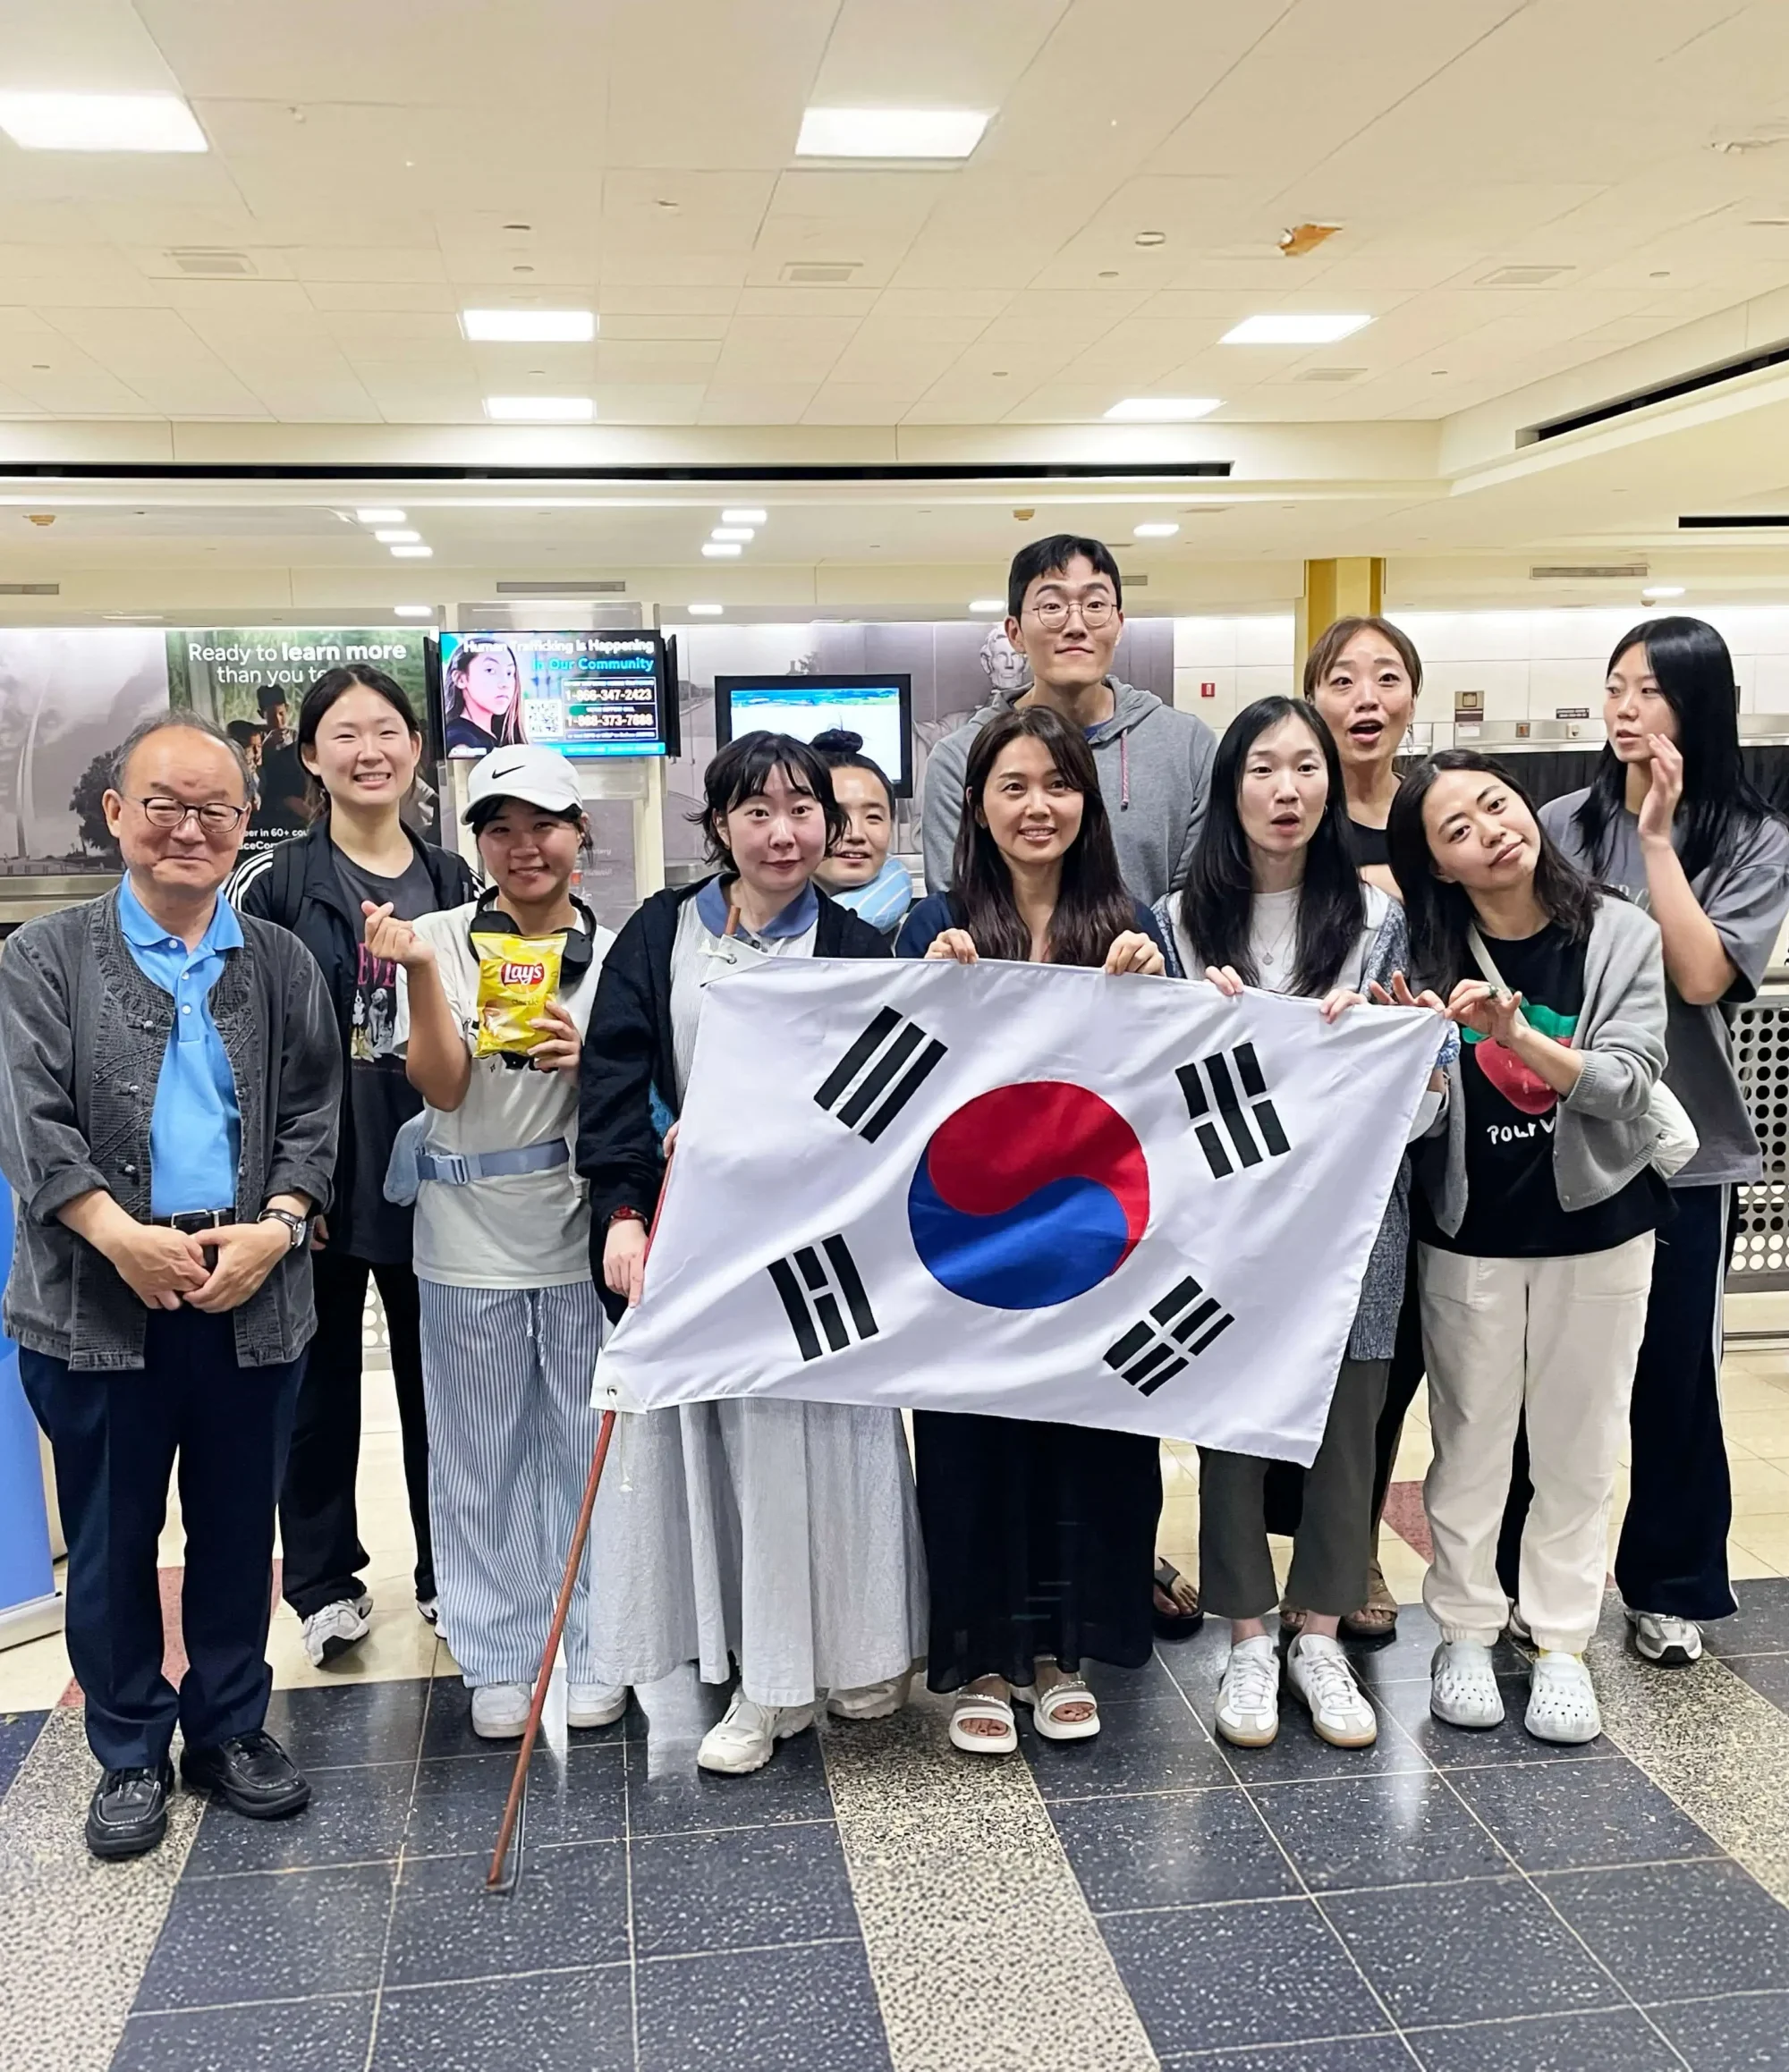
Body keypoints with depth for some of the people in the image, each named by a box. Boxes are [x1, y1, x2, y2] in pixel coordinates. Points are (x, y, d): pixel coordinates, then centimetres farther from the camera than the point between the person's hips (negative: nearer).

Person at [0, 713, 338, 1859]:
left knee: (238, 1527, 12)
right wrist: (123, 1237, -19)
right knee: (112, 1537, 10)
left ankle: (231, 1727, 30)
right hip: (98, 1301, -1)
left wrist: (274, 1228, -11)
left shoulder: (282, 965, 8)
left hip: (253, 1294, 2)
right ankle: (130, 1754, 27)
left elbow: (314, 1118, 5)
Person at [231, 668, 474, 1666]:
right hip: (318, 1178, -2)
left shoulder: (453, 882, 6)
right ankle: (326, 1582, 26)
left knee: (440, 1377, 12)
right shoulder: (275, 882, -4)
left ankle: (449, 1569, 28)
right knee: (321, 1382, 10)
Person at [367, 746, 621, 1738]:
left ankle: (590, 1652, 25)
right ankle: (500, 1661, 25)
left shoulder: (613, 954, 2)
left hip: (581, 1234, 1)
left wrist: (584, 1059, -17)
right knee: (482, 1455, 10)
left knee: (586, 1448, 9)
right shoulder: (440, 936, -2)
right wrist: (422, 971, -22)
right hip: (468, 1241, 0)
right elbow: (441, 1084, -9)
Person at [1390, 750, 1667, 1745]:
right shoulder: (1430, 953, -6)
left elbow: (1626, 1083, -16)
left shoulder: (1621, 934, -7)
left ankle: (1561, 1639, 25)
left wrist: (1515, 1034, -30)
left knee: (1580, 1441, 10)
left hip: (1596, 1224, 0)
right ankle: (1467, 1630, 25)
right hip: (1469, 1233, 0)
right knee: (1470, 1438, 9)